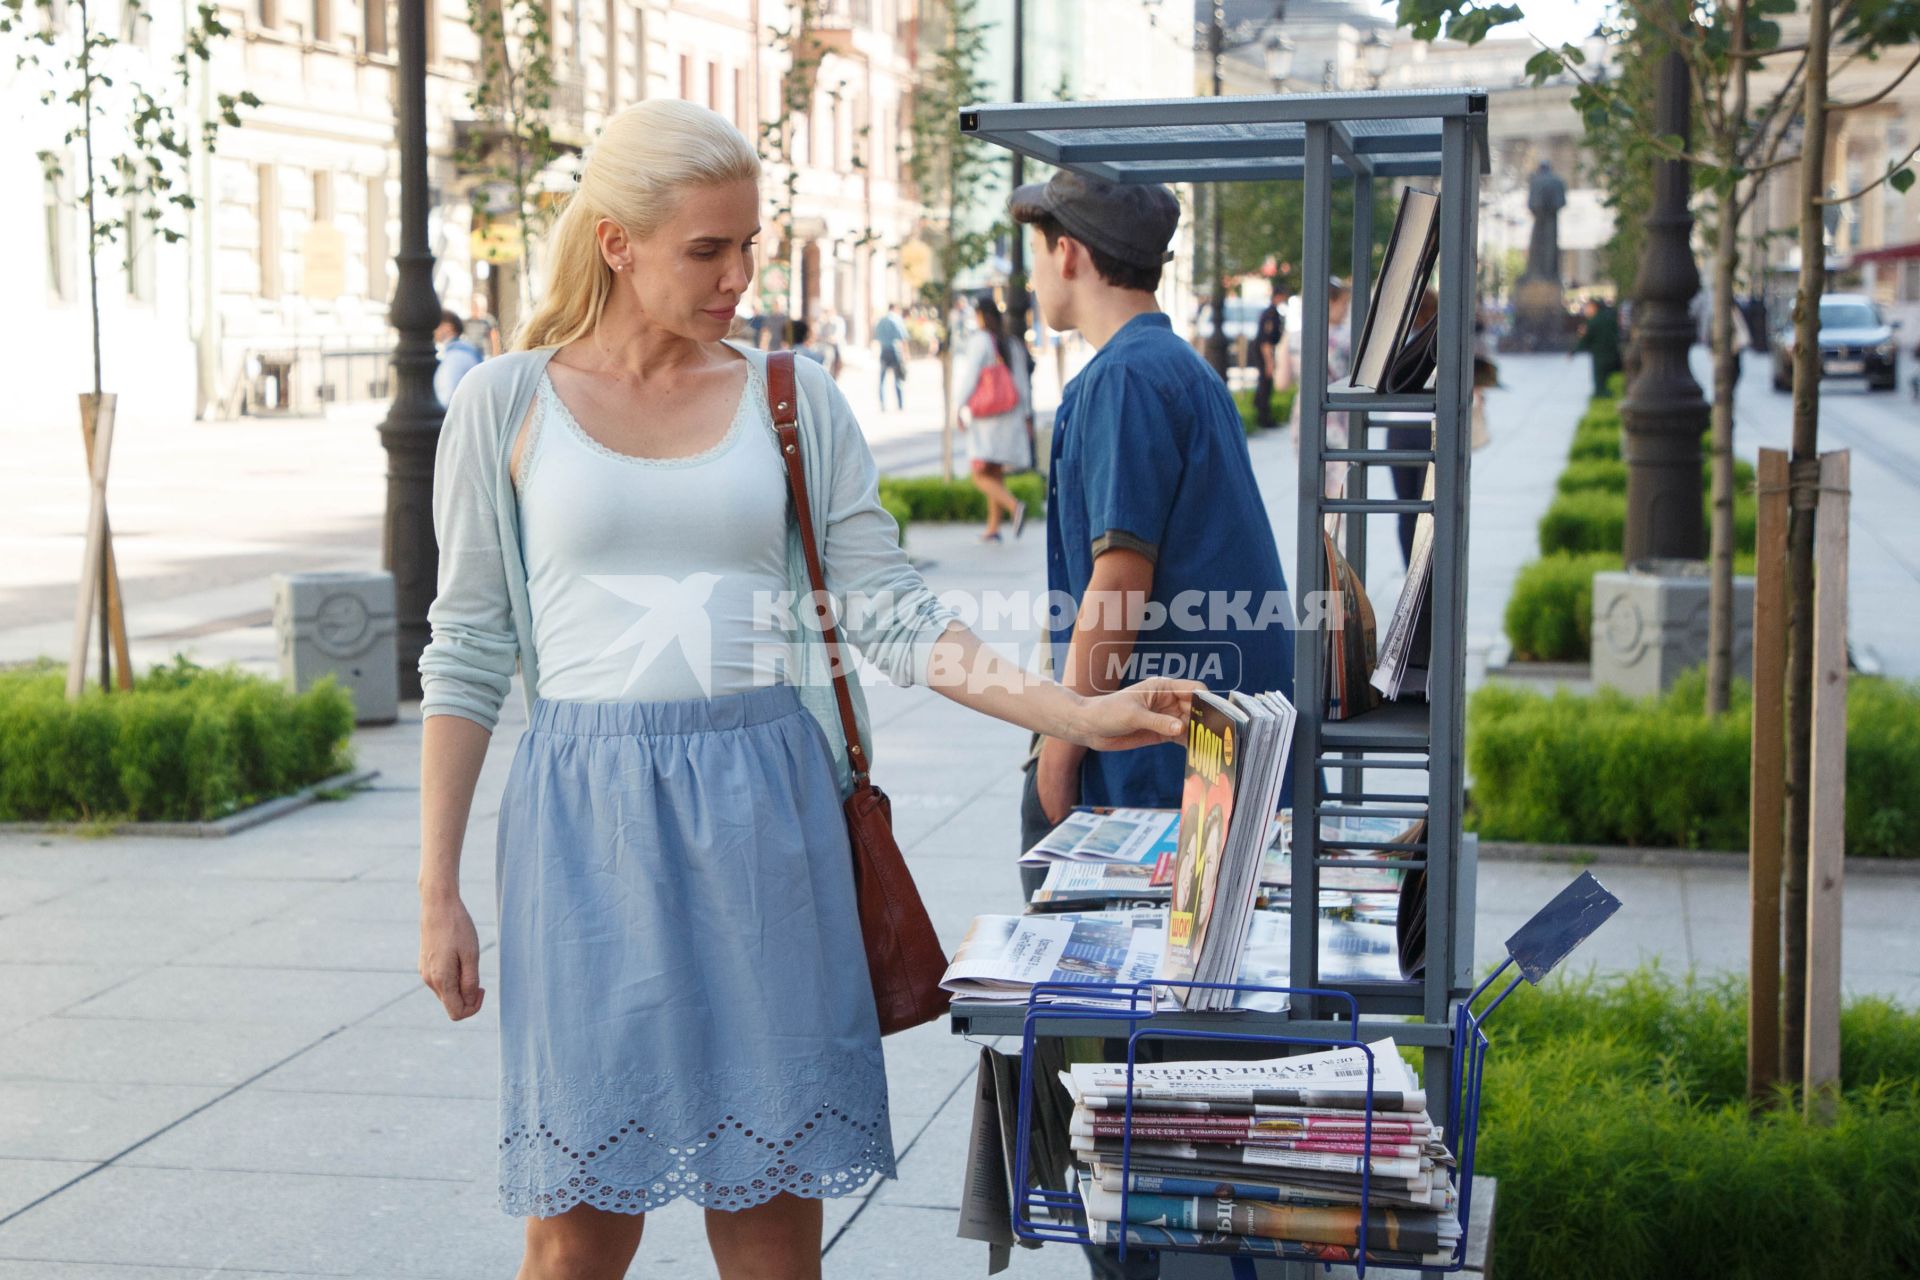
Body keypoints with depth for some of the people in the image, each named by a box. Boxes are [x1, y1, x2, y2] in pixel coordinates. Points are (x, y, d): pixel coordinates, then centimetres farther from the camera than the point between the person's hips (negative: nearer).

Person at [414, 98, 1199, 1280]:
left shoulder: (794, 399, 7)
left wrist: (1075, 715, -8)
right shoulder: (508, 407, 2)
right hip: (590, 815, -1)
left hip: (763, 813, 2)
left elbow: (887, 610, 4)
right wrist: (439, 893, 2)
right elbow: (467, 653, 4)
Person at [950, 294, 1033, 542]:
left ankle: (1015, 506, -29)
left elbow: (969, 377, -11)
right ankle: (993, 527, 16)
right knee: (996, 474, 14)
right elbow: (1022, 380, 11)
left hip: (984, 417, -6)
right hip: (1010, 417, 6)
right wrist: (1025, 414, 16)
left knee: (981, 477, -7)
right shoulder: (1012, 343, 8)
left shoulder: (979, 341, -9)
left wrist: (960, 408, -1)